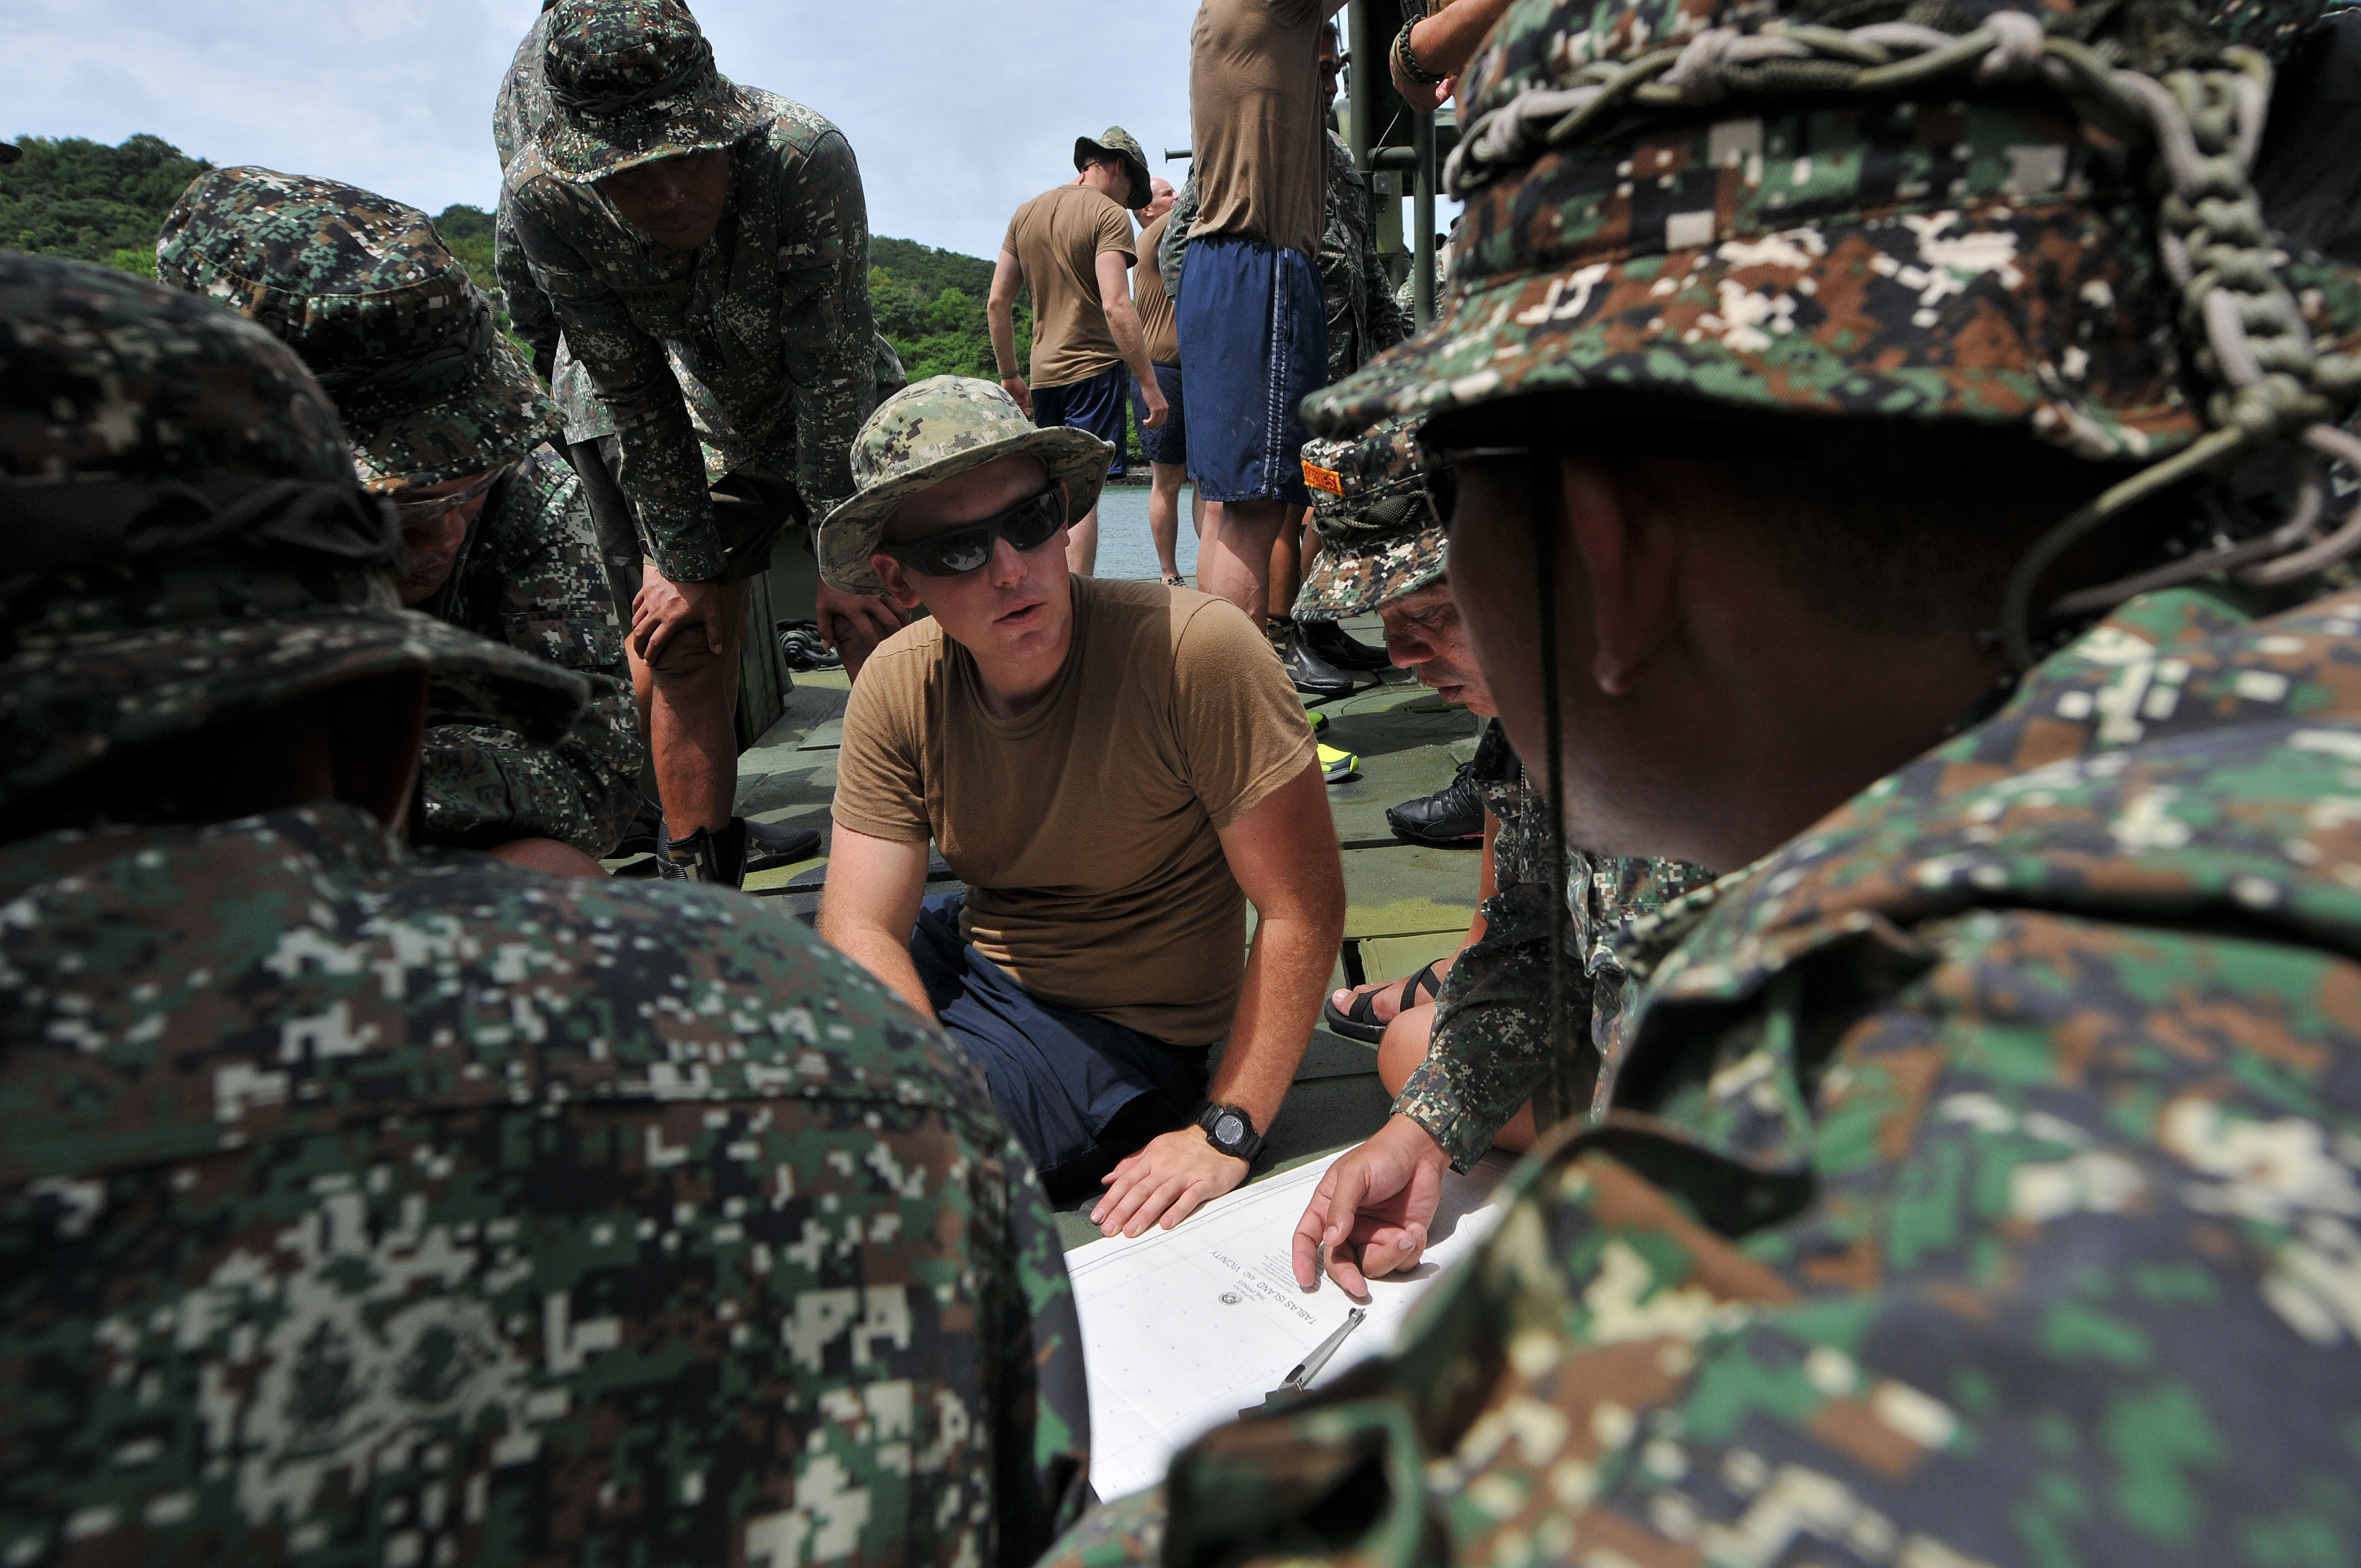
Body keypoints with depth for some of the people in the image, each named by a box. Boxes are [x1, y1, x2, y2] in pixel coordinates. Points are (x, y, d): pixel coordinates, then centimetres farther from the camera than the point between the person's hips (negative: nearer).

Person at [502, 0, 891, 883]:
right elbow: (635, 396, -19)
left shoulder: (805, 156, -36)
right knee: (675, 652, -4)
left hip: (848, 426, -2)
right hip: (709, 433, 3)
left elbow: (833, 377, -32)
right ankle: (704, 891, 9)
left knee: (879, 629, -13)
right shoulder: (541, 199, -26)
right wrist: (688, 563, -16)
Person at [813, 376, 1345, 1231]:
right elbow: (861, 930, -12)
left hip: (1112, 1031, -5)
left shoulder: (1195, 648, -25)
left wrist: (1225, 1133, -23)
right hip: (964, 958, 6)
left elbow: (1302, 911, -22)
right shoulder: (897, 688, -9)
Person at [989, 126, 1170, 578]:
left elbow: (997, 302, 13)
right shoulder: (1108, 215, -7)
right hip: (1095, 369, -6)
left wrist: (1009, 375, 20)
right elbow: (1115, 307, -18)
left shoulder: (1026, 213, 14)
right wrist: (1149, 383, -17)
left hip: (1043, 374, 7)